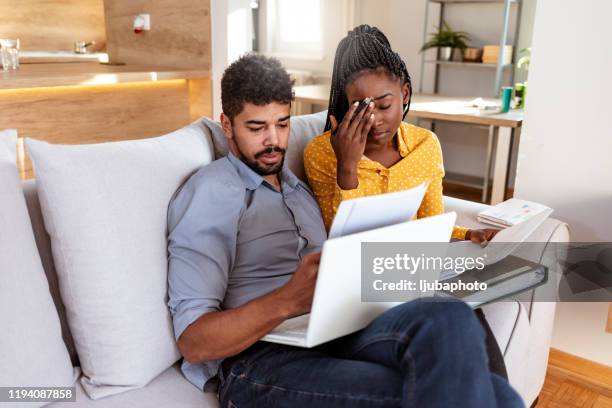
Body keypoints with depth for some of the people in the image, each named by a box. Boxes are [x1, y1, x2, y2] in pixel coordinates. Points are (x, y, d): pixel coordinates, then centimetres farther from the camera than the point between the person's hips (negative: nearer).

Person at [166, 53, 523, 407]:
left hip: (337, 334, 6)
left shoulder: (298, 186, 23)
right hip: (260, 357, -6)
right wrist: (288, 300, -24)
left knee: (449, 320, -26)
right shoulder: (210, 192, 0)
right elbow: (193, 341, -8)